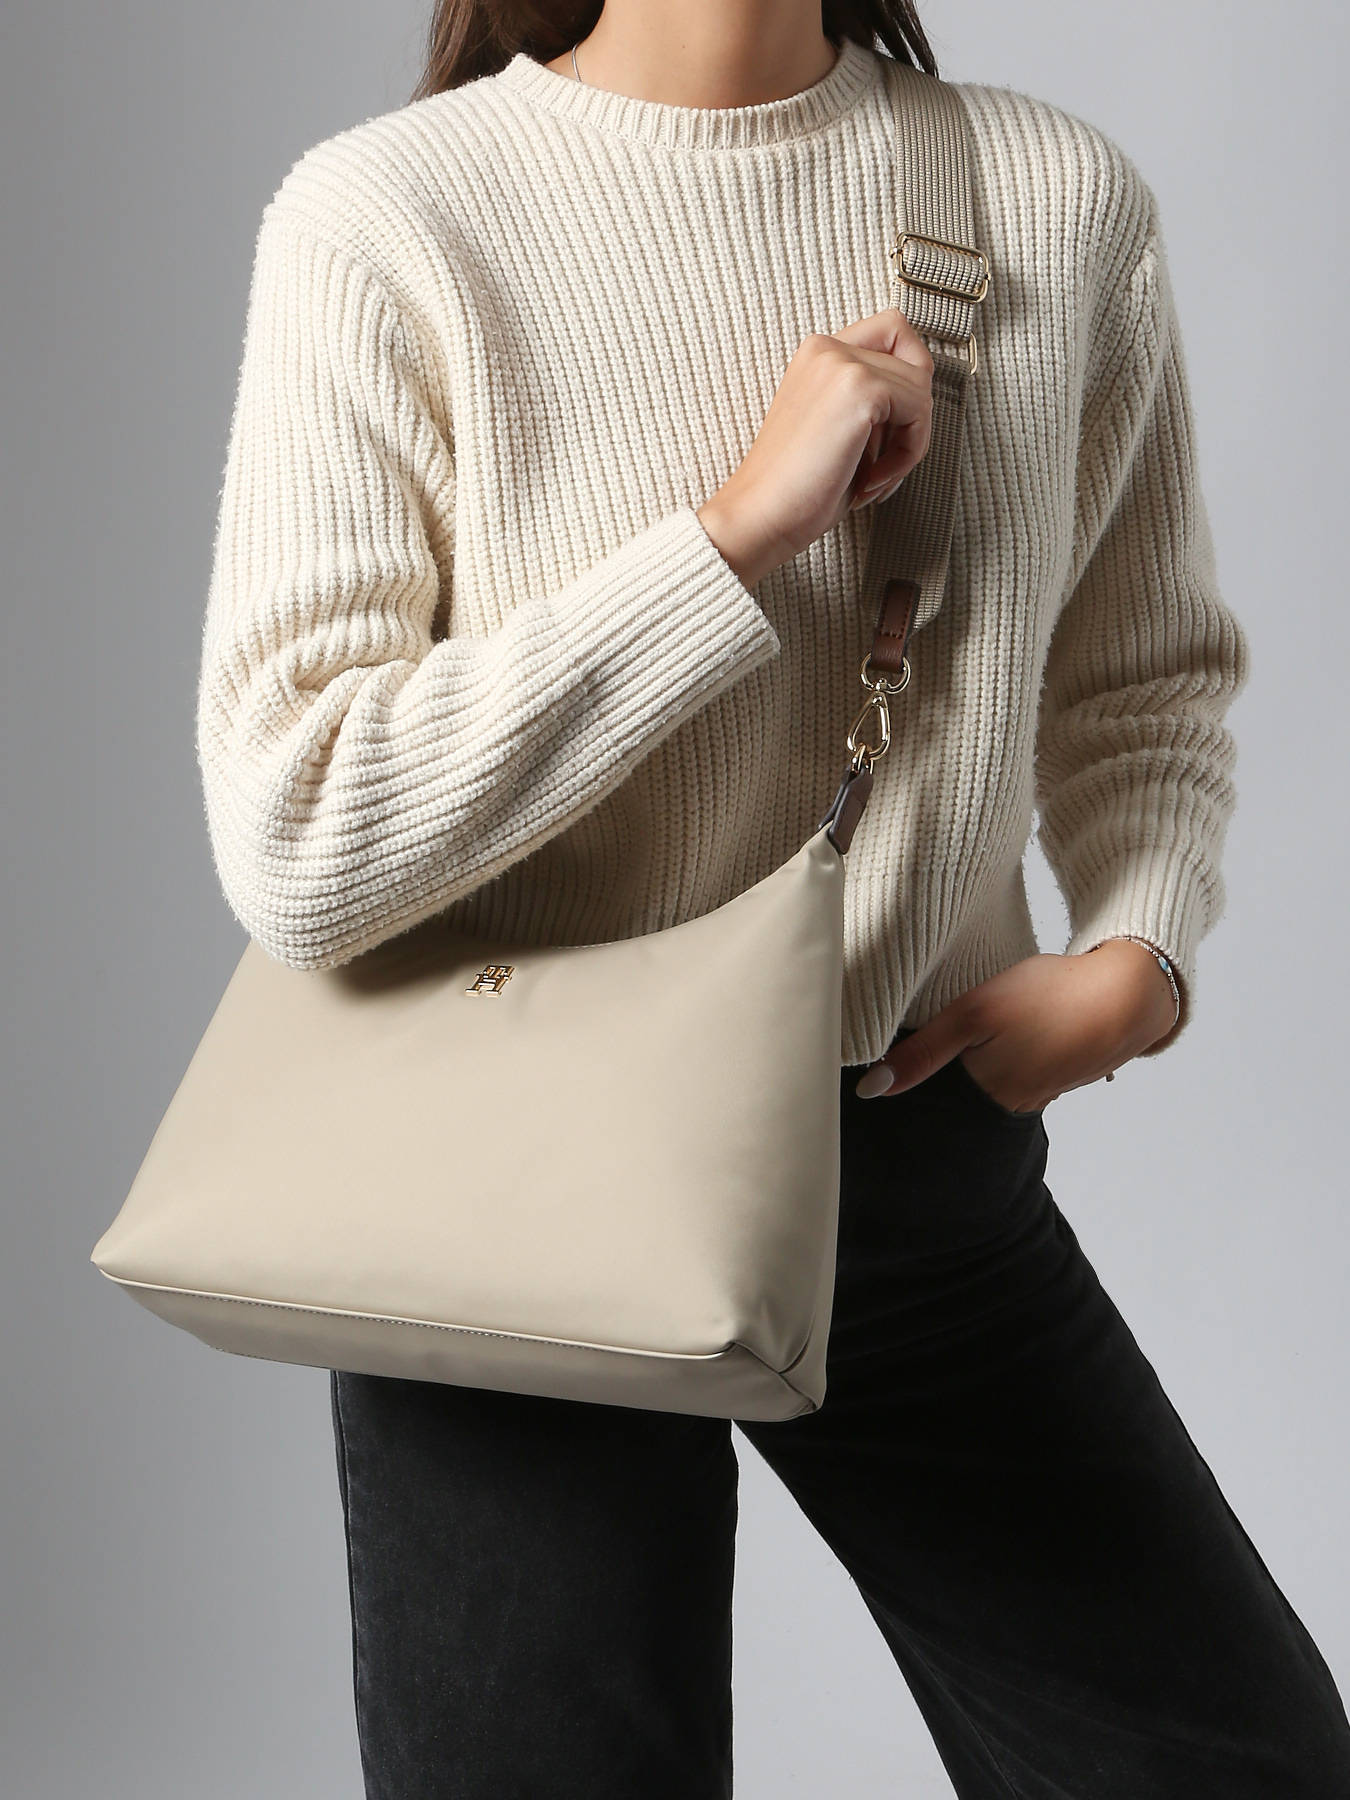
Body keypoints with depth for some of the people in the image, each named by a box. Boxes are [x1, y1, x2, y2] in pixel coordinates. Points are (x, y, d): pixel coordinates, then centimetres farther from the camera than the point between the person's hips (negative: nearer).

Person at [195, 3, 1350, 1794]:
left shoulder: (1063, 197, -3)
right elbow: (296, 847, -21)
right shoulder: (387, 217, -13)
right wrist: (745, 529, -23)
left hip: (931, 1159, 4)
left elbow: (1150, 676, 12)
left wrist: (1138, 954, -7)